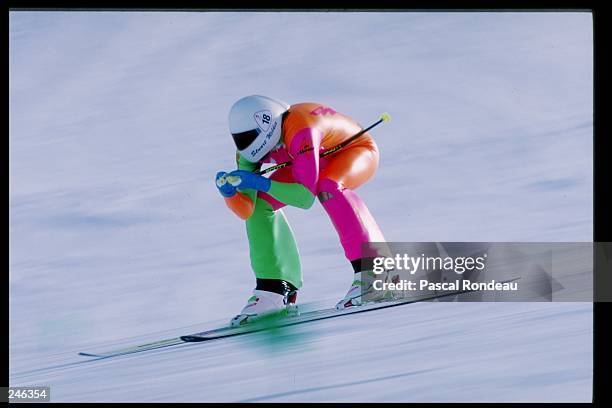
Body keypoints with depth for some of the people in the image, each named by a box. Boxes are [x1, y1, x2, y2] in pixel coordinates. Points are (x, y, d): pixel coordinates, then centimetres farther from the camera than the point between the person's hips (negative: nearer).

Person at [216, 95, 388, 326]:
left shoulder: (299, 131, -40)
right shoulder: (250, 148, -18)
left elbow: (306, 197, -42)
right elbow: (246, 210, -19)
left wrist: (259, 182, -47)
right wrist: (229, 192, -39)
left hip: (357, 149, -7)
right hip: (314, 159, 7)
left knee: (327, 188, -38)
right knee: (260, 203, -10)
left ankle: (370, 270, -36)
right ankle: (275, 289, -4)